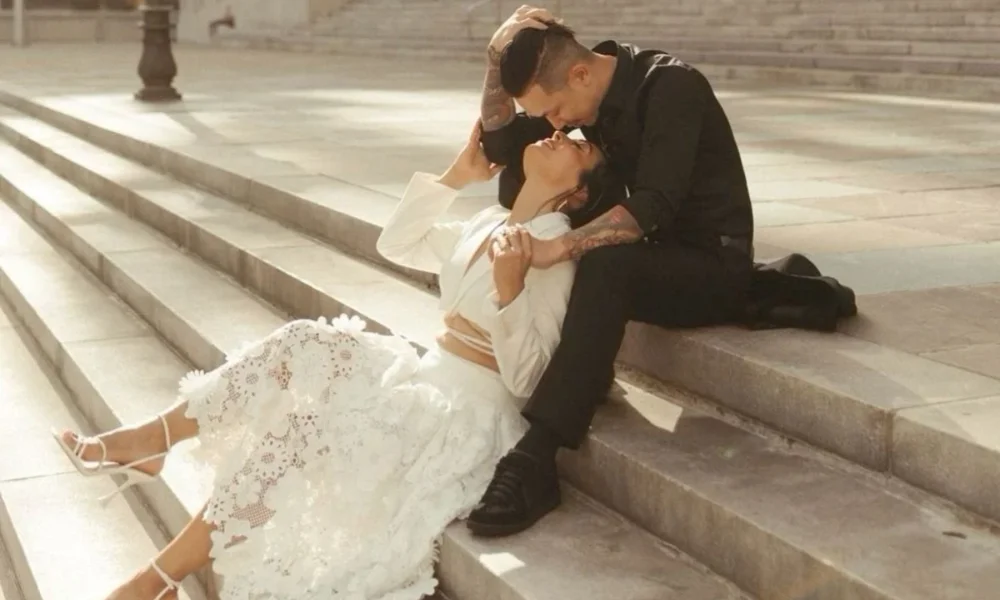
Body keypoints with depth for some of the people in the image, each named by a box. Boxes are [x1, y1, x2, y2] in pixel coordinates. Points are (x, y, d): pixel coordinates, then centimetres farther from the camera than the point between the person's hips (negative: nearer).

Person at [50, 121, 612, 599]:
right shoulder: (494, 222, 10)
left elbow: (526, 377, -20)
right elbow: (398, 244, 20)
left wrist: (509, 291, -36)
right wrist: (456, 176, 12)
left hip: (468, 414, -8)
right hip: (427, 380, 8)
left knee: (306, 431, -21)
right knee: (305, 347, -7)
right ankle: (151, 440, -2)